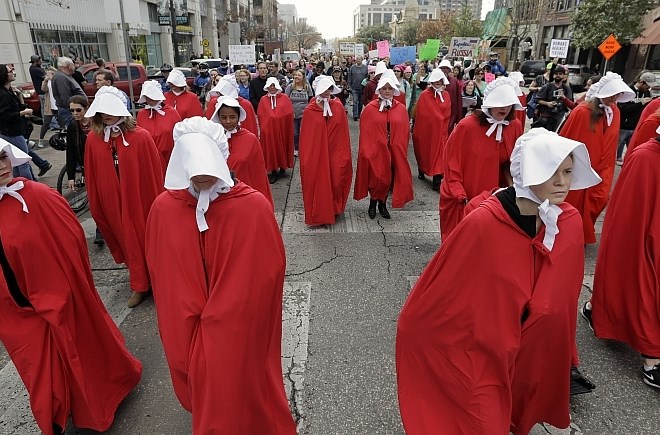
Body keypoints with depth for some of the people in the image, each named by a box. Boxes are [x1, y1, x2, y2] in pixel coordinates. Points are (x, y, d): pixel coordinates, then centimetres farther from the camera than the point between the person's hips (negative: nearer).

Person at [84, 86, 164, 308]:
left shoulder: (141, 137, -14)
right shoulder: (93, 139, -3)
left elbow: (154, 172, -10)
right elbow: (92, 177, 3)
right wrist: (95, 204, 7)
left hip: (141, 199, -3)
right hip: (113, 202, 3)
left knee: (147, 238, 11)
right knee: (128, 241, 17)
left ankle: (144, 282, 32)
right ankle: (140, 285, 35)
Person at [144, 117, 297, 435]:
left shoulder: (254, 206, -19)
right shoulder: (164, 208, -11)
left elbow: (268, 271, -12)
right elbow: (163, 276, -1)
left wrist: (229, 320, -8)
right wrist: (197, 321, -2)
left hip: (241, 333, -2)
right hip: (191, 332, 3)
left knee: (242, 390, 18)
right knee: (203, 392, 25)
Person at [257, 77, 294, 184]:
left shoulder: (284, 98, 2)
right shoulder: (263, 99, 5)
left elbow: (289, 114, -2)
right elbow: (260, 116, 2)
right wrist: (262, 128, -6)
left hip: (282, 128, -1)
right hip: (268, 129, 1)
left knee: (282, 146, 7)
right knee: (271, 148, 2)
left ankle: (283, 167, 25)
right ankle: (273, 172, 8)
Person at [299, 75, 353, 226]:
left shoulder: (338, 107, 0)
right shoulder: (309, 111, -5)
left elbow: (343, 133, 1)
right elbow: (305, 138, -3)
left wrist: (343, 155, -1)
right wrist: (305, 158, -4)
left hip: (334, 154, 1)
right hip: (315, 155, -1)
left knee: (335, 181, 8)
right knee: (316, 183, 5)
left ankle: (333, 210, 31)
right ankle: (316, 215, 21)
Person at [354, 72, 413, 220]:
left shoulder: (401, 109, 2)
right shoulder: (369, 109, -4)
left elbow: (405, 133, 5)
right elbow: (364, 133, -4)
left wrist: (402, 151, 2)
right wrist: (366, 151, -8)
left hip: (394, 151, 2)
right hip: (375, 150, -2)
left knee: (390, 178, 8)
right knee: (376, 178, 0)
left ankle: (382, 204, 27)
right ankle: (373, 203, 23)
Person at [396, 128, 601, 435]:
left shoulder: (571, 224, -10)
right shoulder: (483, 224, -26)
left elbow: (564, 298, 4)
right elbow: (437, 291, -15)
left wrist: (561, 359, 14)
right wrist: (411, 330, -6)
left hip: (532, 359, 5)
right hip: (475, 358, -5)